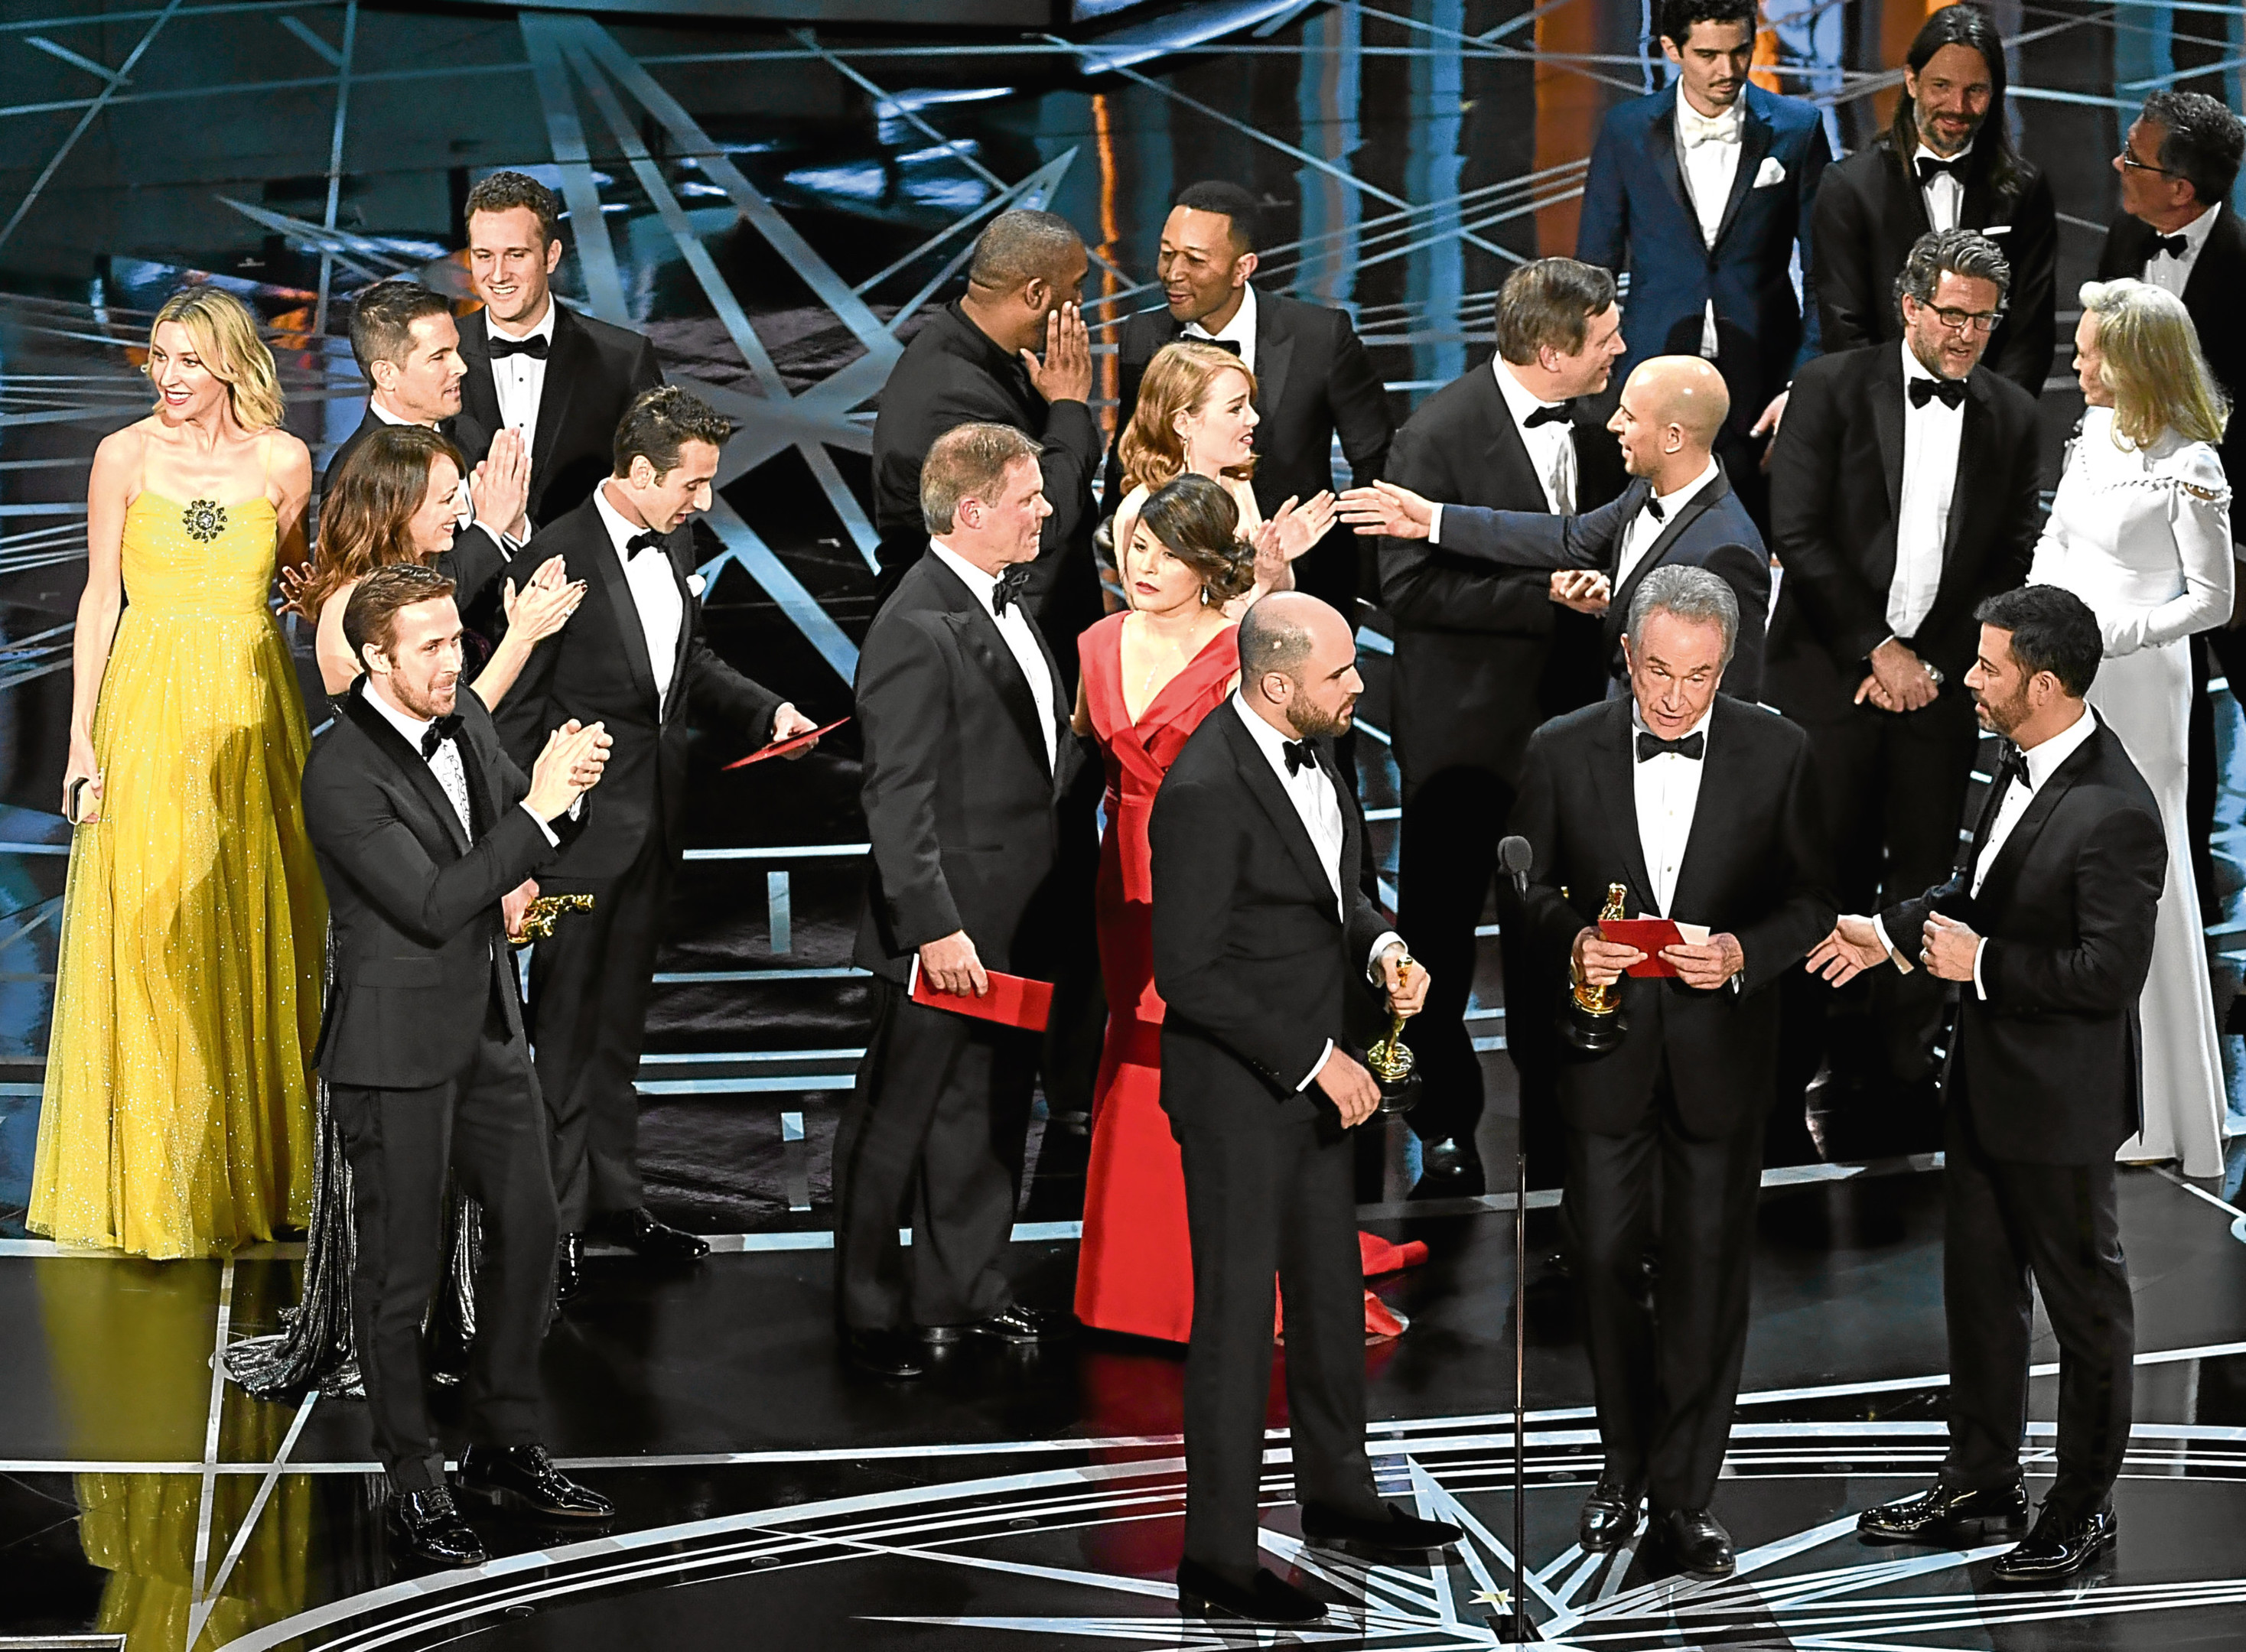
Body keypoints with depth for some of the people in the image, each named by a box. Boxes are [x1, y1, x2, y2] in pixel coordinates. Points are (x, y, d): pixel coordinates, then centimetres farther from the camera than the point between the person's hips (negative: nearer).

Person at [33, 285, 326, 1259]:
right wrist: (82, 740, -3)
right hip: (149, 704, -1)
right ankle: (156, 1175, 8)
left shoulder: (281, 461, 1)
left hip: (253, 708, 1)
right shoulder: (126, 456, -1)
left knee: (258, 937, 6)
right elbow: (101, 599, 1)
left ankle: (260, 1164, 19)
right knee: (151, 936, -1)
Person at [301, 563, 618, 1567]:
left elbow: (521, 842, 14)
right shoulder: (342, 775, -22)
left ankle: (505, 1445, 30)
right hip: (398, 1047, -8)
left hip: (486, 1023, 8)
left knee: (529, 1228, 15)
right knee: (401, 1271, 3)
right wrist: (539, 809, -26)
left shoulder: (463, 720, 2)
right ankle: (414, 1484, 15)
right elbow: (433, 907, -25)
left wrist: (565, 788, -9)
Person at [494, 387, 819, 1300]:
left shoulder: (673, 544, 4)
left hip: (653, 826, 8)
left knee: (619, 1021, 19)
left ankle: (613, 1195, 31)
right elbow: (515, 710, -17)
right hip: (582, 834, -8)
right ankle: (557, 1217, 12)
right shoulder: (556, 559, -20)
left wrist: (764, 709, 4)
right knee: (565, 1029, 3)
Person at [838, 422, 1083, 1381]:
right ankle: (870, 1311, 15)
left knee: (991, 1111, 19)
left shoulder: (1008, 600, 9)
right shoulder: (917, 630, -20)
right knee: (897, 1120, 4)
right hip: (950, 932, -9)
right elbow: (898, 800, -22)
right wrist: (934, 926, -24)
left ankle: (964, 1286, 32)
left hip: (1020, 923, 9)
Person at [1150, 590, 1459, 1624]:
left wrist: (1380, 947, -3)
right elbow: (1188, 974, -23)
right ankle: (1217, 1563, 10)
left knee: (1331, 1290, 21)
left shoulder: (1310, 746, 1)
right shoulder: (1205, 792, -26)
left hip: (1318, 1073, 9)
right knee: (1237, 1314, 0)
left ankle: (1337, 1496, 39)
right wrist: (1317, 1061, -20)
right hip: (1238, 1092, -9)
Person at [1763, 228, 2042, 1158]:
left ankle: (1889, 1085, 10)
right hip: (1830, 669, -3)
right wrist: (1879, 650, -9)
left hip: (1937, 684, 3)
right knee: (1821, 882, -3)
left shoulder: (2011, 418, 8)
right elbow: (1798, 534, -6)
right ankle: (1785, 1096, 4)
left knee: (1922, 889, 1)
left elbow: (2012, 567, 8)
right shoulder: (1833, 387, -1)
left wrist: (1932, 665, -4)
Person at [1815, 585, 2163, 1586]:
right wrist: (1893, 933, 8)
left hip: (2059, 1099, -9)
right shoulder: (2023, 767, 1)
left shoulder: (2114, 813, -27)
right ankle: (1980, 1482, 36)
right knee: (1978, 1286, 20)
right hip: (1985, 1082, 9)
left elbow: (2111, 972, -28)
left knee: (2084, 1300, 10)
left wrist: (1983, 964, -23)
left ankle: (2083, 1507, 24)